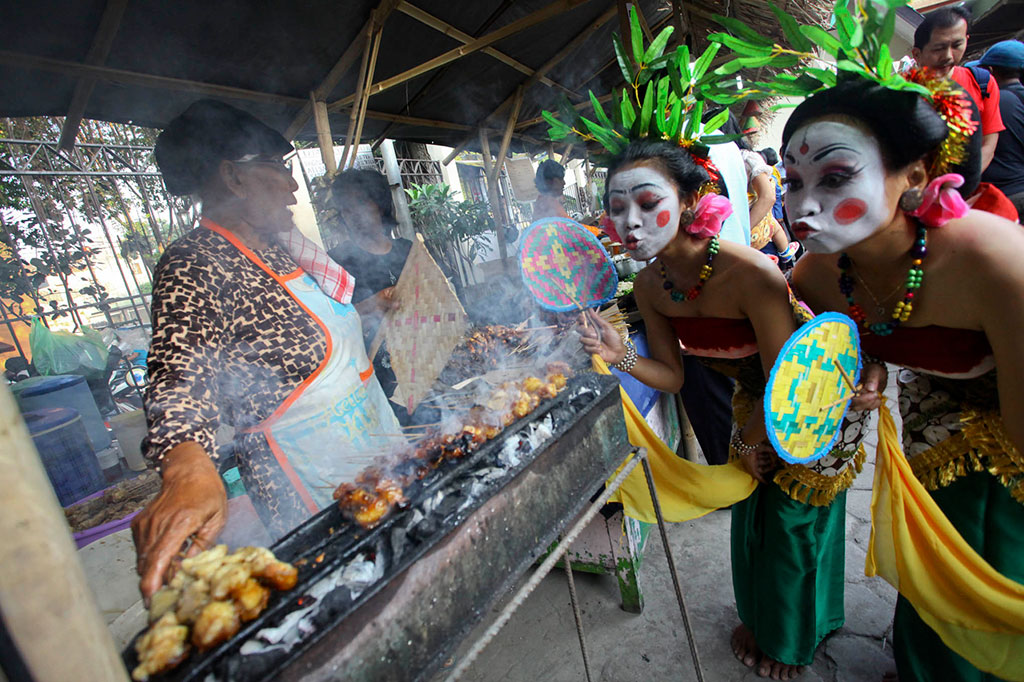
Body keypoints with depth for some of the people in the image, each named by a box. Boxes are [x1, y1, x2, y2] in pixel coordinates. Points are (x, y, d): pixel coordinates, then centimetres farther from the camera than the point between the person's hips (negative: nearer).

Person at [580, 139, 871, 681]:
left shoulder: (749, 274, -36)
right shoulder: (649, 285, -16)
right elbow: (672, 376, -9)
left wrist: (750, 438, -11)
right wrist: (620, 355, -27)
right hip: (756, 402, 5)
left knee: (793, 523, 11)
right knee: (750, 513, 19)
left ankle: (794, 639, 44)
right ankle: (758, 617, 50)